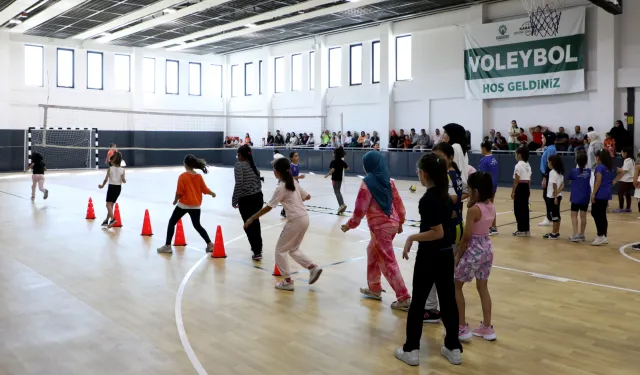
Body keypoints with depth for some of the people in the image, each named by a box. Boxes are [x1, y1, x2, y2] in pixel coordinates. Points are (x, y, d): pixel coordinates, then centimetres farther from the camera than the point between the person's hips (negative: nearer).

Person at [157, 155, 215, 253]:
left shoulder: (183, 176, -12)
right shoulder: (199, 176, -1)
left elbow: (179, 192, -12)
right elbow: (205, 190, 5)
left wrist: (175, 200, 6)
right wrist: (212, 193, 25)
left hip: (183, 204, -4)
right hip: (196, 205, 4)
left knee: (172, 223, 11)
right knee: (197, 225, 19)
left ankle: (167, 246, 10)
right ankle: (210, 244, 14)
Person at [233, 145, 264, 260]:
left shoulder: (239, 165, -9)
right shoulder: (253, 165, 12)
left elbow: (239, 184, -16)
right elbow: (259, 182, 12)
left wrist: (234, 200, -9)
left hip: (246, 199, -7)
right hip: (258, 197, 7)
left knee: (249, 226, 1)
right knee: (255, 223, 20)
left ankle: (257, 252, 1)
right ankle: (258, 247, 31)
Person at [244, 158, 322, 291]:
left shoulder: (281, 188, -12)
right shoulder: (294, 182, 11)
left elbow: (268, 207, -12)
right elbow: (307, 196, 21)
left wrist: (251, 218, -5)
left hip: (296, 220, -8)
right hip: (304, 218, 8)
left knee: (280, 250, 6)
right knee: (293, 249, 22)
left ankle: (288, 281, 8)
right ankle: (313, 267, 11)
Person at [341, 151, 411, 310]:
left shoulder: (367, 182, -13)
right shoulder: (388, 180, 7)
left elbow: (360, 208, -14)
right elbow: (398, 201, 10)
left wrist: (350, 225, -2)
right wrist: (400, 222, 22)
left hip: (380, 226, -8)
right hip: (392, 223, 8)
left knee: (388, 262, -1)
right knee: (372, 251, 24)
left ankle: (404, 298, 1)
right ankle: (374, 288, 33)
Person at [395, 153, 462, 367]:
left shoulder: (427, 199, -21)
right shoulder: (444, 195, 5)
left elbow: (437, 232, -22)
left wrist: (412, 238, -15)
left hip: (430, 257, -8)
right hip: (446, 254, 8)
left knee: (418, 302, 5)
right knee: (448, 300, 14)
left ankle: (411, 350, 15)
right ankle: (454, 348, 24)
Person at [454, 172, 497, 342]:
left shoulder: (473, 210, -20)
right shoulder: (491, 207, 2)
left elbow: (466, 237, -19)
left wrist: (457, 255, -6)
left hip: (474, 250, -8)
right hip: (487, 248, 8)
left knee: (456, 286, 8)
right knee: (483, 287, 18)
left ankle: (462, 328, 11)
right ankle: (487, 328, 24)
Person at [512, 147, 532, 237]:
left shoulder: (518, 165, -14)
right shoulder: (528, 165, 12)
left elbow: (516, 180, -16)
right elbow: (529, 180, 14)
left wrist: (513, 191, -12)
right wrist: (528, 189, 22)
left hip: (520, 188, -9)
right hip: (526, 188, 9)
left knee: (518, 209, -1)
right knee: (525, 209, 12)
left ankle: (521, 230, 1)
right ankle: (526, 230, 15)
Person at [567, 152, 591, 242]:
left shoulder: (574, 171, -11)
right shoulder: (588, 171, -2)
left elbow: (569, 180, 2)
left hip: (576, 197, -4)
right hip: (585, 197, 4)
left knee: (574, 215, 1)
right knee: (583, 216, 9)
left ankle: (575, 234, -9)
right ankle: (581, 235, 18)